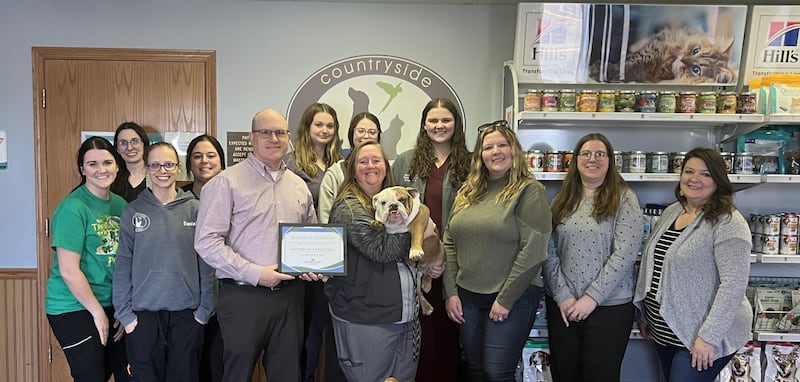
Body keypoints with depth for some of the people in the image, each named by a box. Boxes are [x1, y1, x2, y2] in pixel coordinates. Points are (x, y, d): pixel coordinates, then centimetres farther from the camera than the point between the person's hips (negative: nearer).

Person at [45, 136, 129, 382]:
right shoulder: (73, 208, -15)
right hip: (74, 309, -6)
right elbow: (68, 271, -17)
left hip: (111, 306, 6)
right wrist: (97, 311, -10)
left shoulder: (120, 204, 5)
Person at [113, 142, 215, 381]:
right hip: (143, 315, 0)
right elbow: (123, 265, 1)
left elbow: (206, 265, 1)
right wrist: (125, 314, -3)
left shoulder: (195, 209, 1)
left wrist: (204, 310, -3)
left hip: (187, 314, 0)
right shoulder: (133, 211, 2)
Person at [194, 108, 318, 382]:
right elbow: (207, 241, -12)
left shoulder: (299, 186, 12)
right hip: (243, 296, -5)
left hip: (290, 295, 5)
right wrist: (255, 273, -16)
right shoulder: (227, 182, -6)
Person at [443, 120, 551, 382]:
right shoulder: (467, 193, 9)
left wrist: (505, 299, -16)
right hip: (467, 296, 6)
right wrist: (450, 292, 2)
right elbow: (449, 244, 10)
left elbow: (533, 251, -16)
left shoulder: (529, 191, -8)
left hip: (513, 298, -5)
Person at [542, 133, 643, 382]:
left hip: (609, 307, -3)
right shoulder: (561, 201, 7)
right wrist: (563, 296, -8)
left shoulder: (625, 199, -3)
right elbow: (549, 252, 2)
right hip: (562, 306, 3)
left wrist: (591, 297, -15)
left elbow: (624, 255, -12)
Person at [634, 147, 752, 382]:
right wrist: (646, 316, 17)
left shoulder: (727, 223, -15)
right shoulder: (670, 212, 8)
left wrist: (709, 337, -24)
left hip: (698, 339, -7)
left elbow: (734, 284, -21)